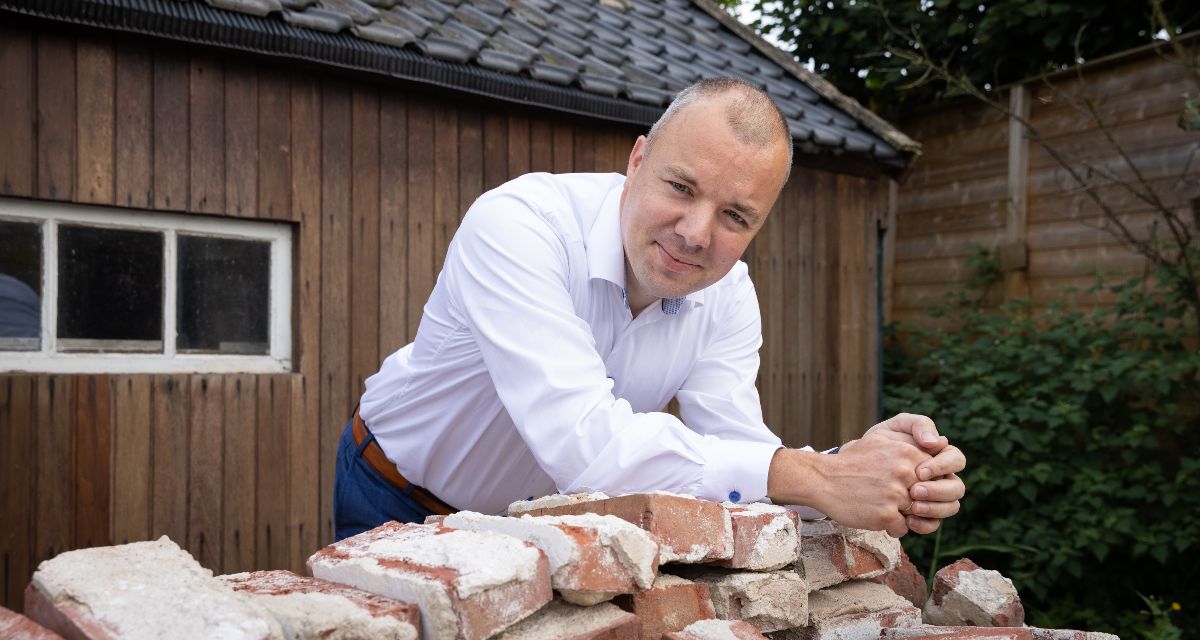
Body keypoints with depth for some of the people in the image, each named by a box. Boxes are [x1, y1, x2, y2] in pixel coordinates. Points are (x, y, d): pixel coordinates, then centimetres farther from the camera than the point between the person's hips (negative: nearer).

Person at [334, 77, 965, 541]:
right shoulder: (516, 223, -33)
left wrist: (854, 466, -37)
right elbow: (582, 442, -42)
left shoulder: (728, 297, -13)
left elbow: (735, 452, -17)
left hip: (539, 512, 4)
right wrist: (815, 478, -43)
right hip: (401, 499, -4)